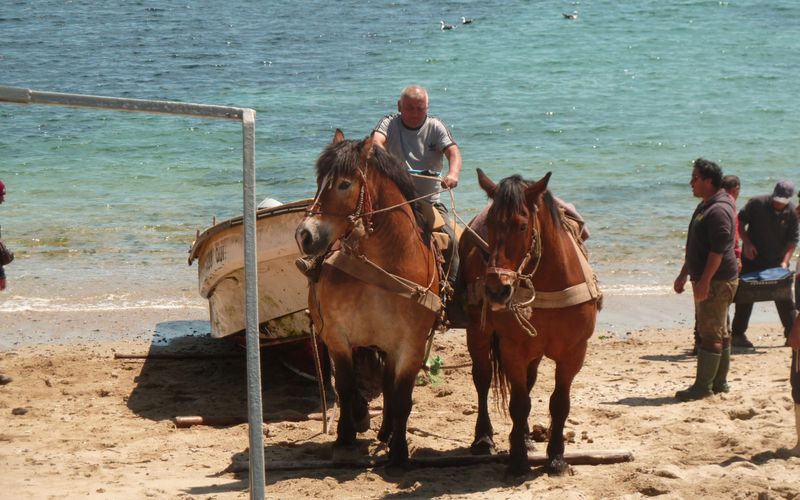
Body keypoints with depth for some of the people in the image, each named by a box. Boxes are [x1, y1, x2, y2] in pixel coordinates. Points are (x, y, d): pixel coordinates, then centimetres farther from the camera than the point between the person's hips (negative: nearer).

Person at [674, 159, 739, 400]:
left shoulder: (719, 210, -18)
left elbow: (718, 250, -23)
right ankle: (719, 382, 19)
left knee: (711, 333, -8)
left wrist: (704, 281, -26)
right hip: (706, 280, 11)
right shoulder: (705, 207, 16)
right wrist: (684, 274, 25)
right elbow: (695, 248, 24)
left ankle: (703, 386, -7)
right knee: (720, 333, 14)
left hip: (717, 281, -11)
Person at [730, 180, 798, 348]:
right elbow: (740, 222, -5)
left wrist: (785, 261, -20)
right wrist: (747, 243, -17)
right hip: (752, 258, -2)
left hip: (777, 260, 2)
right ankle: (737, 334, 6)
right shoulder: (756, 203, -14)